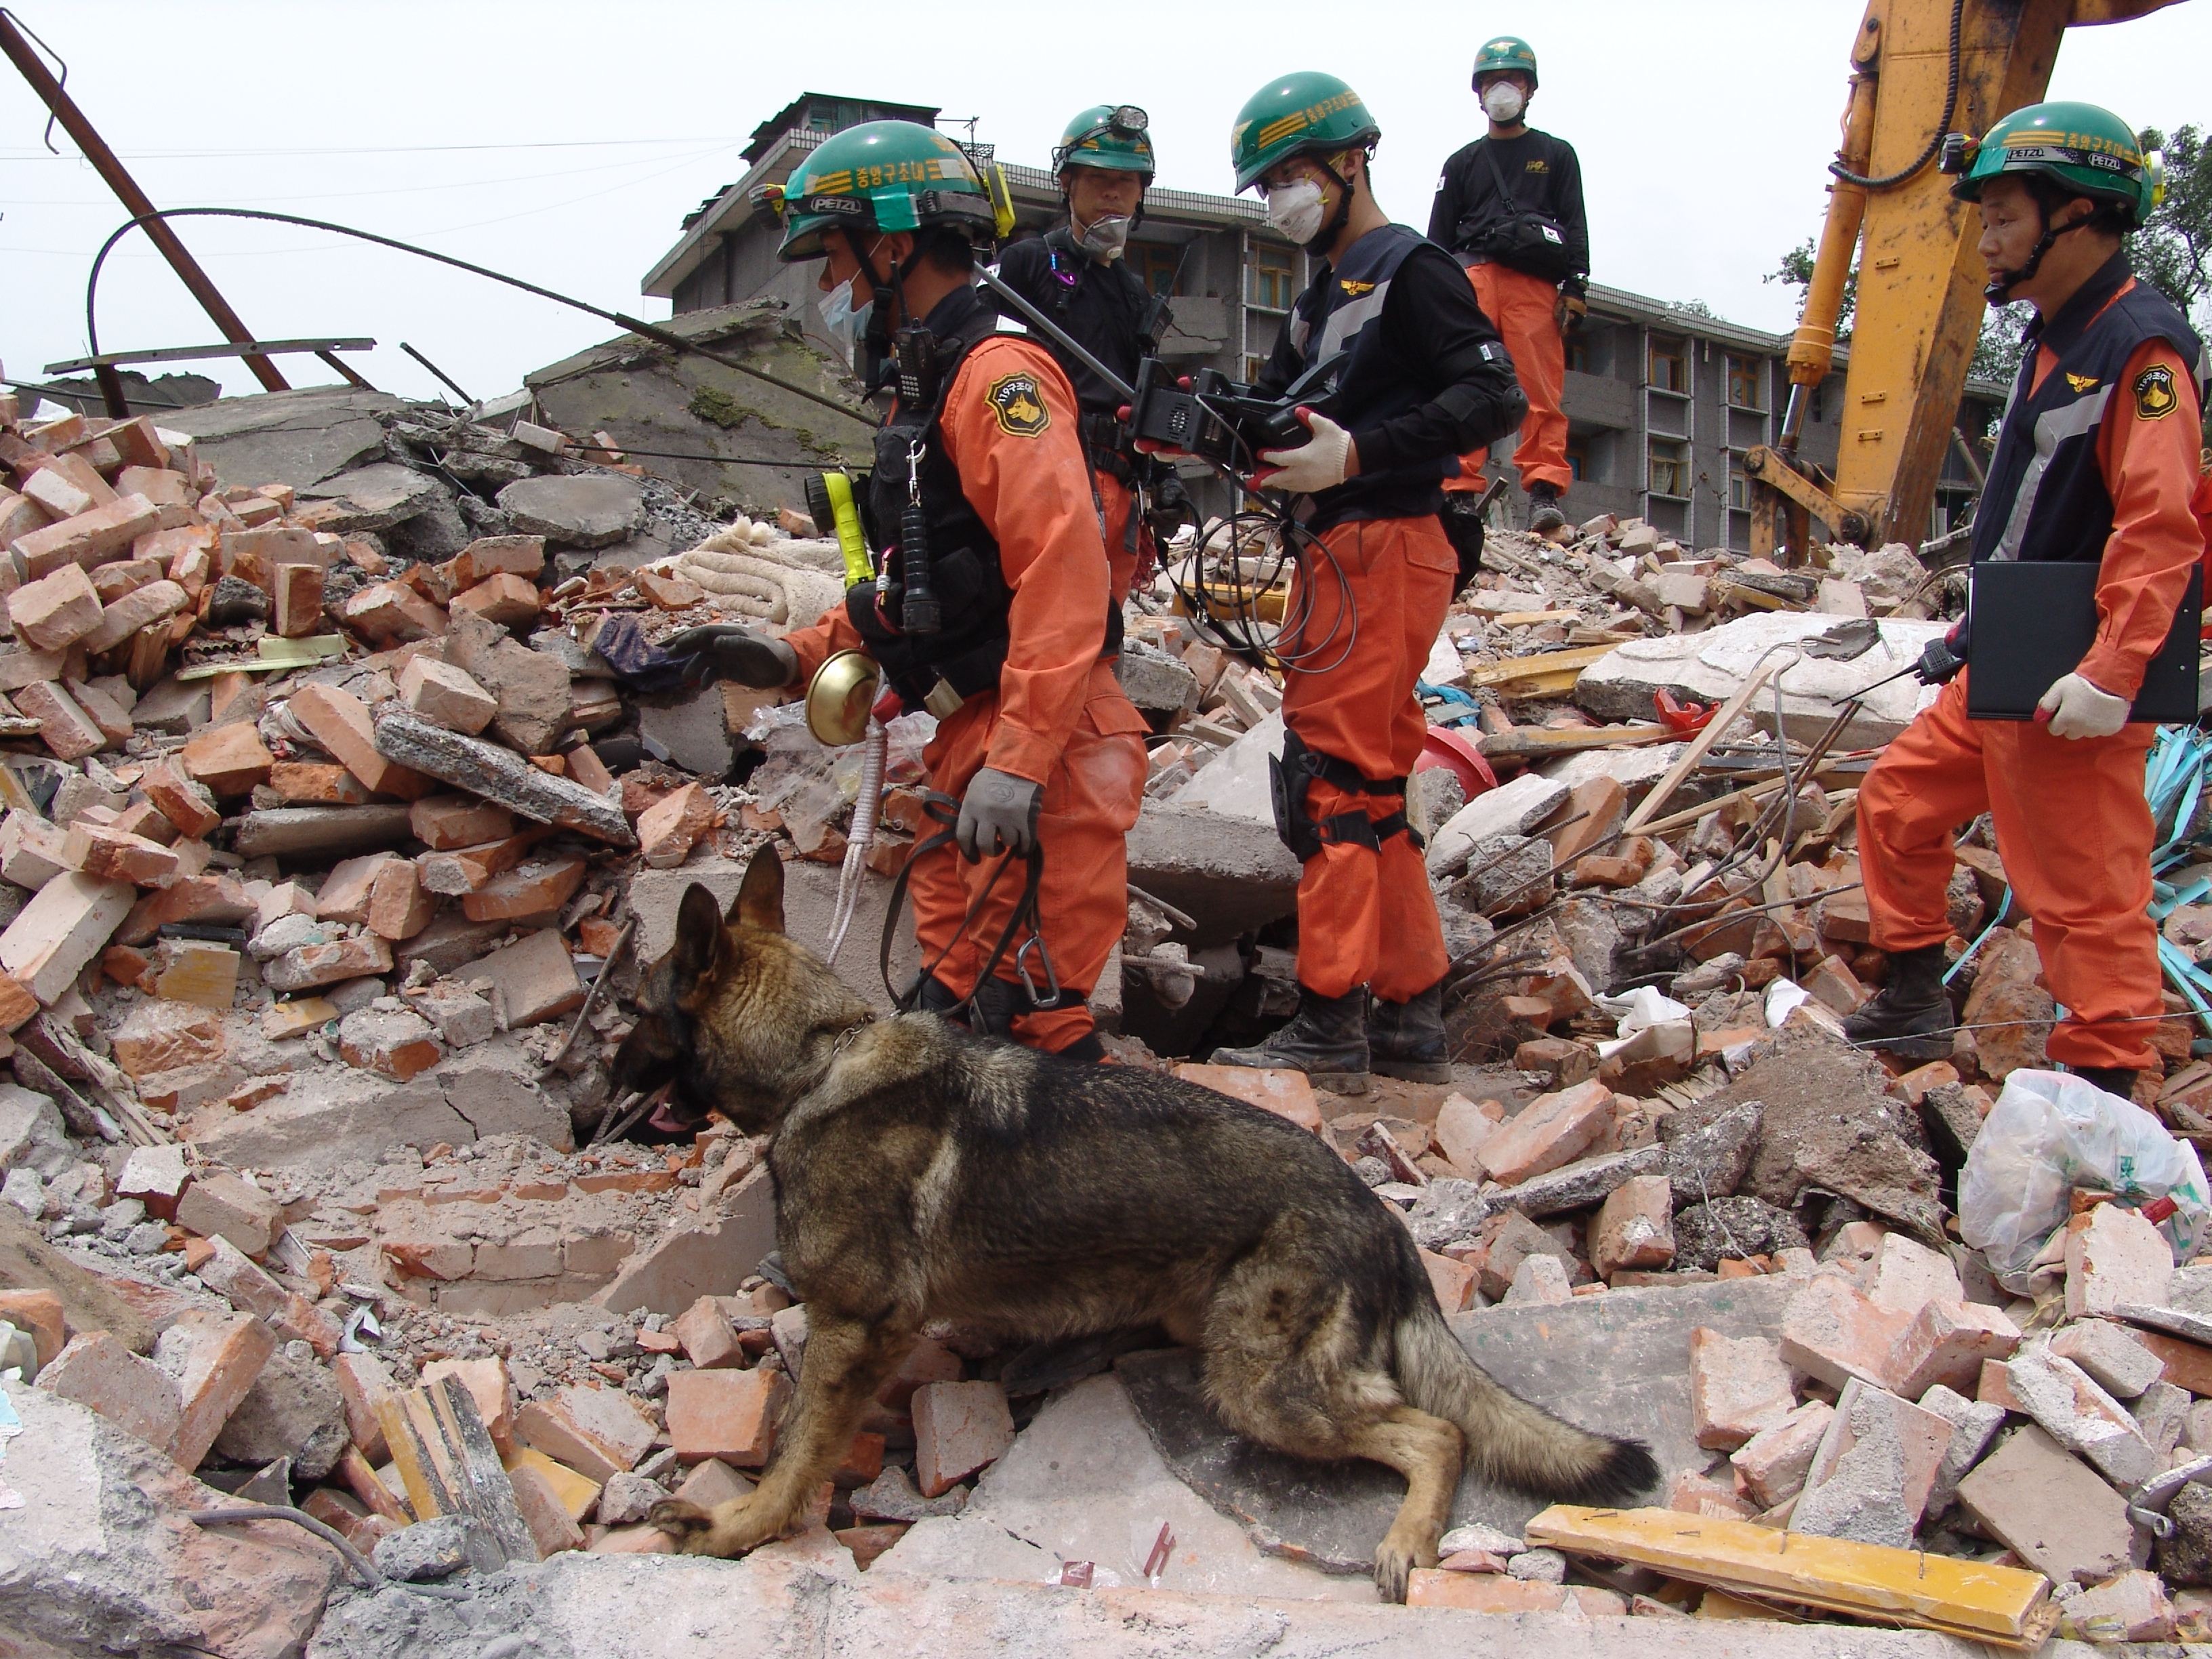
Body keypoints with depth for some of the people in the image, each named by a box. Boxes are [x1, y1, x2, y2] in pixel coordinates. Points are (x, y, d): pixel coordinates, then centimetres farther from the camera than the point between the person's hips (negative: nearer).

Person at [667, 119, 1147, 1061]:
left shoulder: (997, 372, -13)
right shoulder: (924, 387, 21)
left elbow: (1062, 574, -25)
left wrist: (1017, 761, -30)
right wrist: (794, 657, 13)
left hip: (1044, 747, -10)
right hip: (970, 738, 11)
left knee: (1035, 1026, -8)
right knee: (956, 994, 17)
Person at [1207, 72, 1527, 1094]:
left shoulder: (1410, 269, -6)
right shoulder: (1325, 292, 23)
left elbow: (1495, 398, -16)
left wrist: (1354, 455, -25)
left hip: (1382, 550, -10)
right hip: (1341, 554, 10)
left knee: (1331, 780, -11)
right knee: (1368, 785, 10)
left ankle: (1330, 1027, -6)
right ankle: (1412, 1018, 17)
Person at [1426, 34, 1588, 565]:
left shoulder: (1556, 156, 21)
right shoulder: (1463, 163, 24)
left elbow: (1575, 229, 13)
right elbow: (1438, 239, 20)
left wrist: (1576, 287, -1)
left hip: (1536, 283, -1)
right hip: (1473, 279, 1)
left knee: (1541, 389, -13)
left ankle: (1545, 488, -19)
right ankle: (1460, 491, -14)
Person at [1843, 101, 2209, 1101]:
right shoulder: (2057, 338, 16)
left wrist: (2112, 674, -29)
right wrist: (1976, 628, 23)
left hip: (2072, 686, -10)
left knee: (2083, 887, -4)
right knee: (1899, 800, 16)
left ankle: (2102, 1088, 6)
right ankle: (1916, 1001, 28)